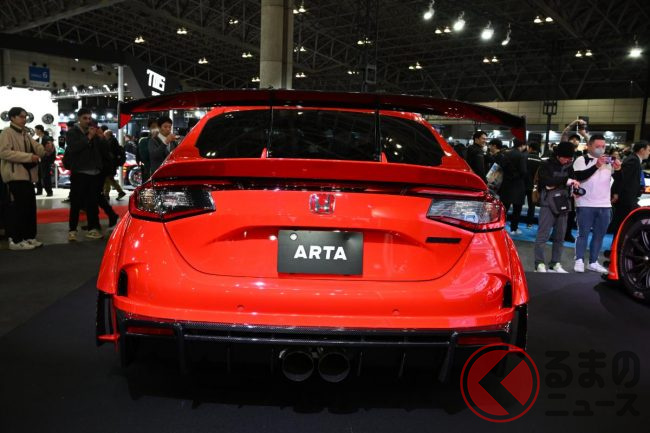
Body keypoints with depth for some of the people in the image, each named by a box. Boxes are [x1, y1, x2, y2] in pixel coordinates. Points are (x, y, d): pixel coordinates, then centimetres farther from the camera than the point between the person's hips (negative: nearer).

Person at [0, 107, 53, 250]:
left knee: (30, 206, 10)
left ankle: (28, 237, 19)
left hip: (27, 175, 9)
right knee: (19, 206, -10)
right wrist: (28, 157, -22)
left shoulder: (25, 134, 19)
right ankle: (15, 240, -4)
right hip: (15, 175, -9)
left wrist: (46, 149, -11)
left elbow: (37, 147, 12)